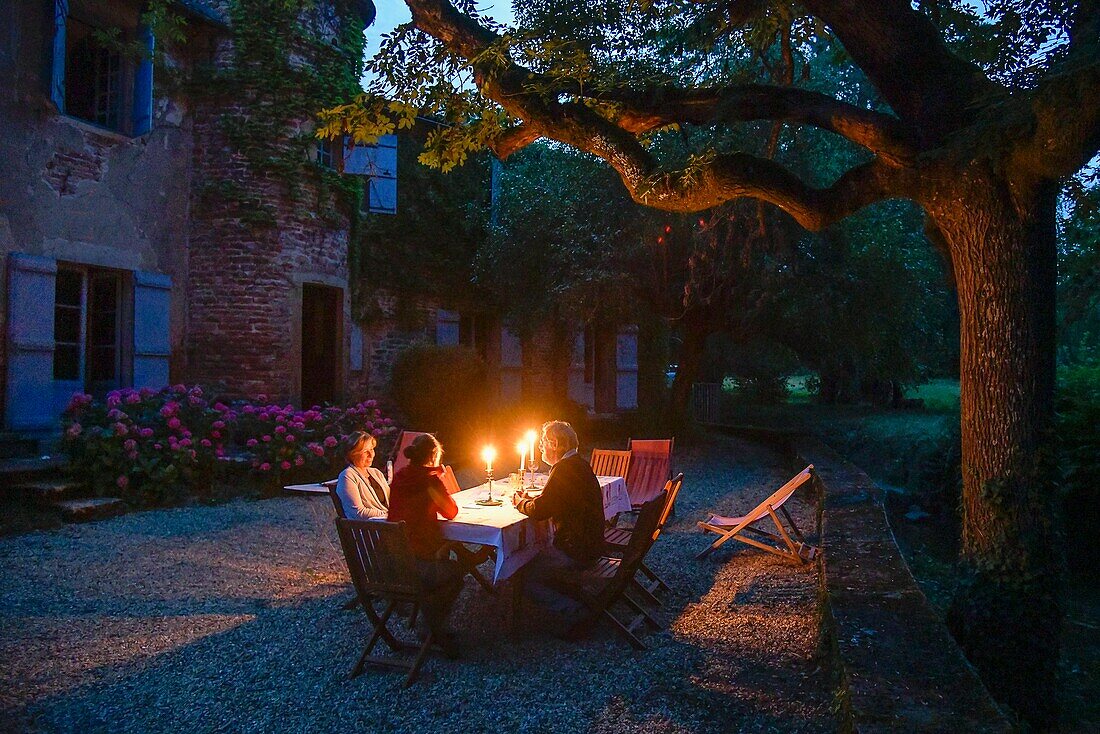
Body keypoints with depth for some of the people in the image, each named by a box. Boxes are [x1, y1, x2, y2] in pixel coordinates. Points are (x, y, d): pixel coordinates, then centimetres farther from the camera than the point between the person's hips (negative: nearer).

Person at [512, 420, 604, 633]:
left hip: (575, 552, -10)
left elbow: (539, 511, -20)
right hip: (590, 545, 10)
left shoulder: (564, 469, -20)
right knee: (534, 557, 22)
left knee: (525, 579, -1)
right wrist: (528, 500, 11)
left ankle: (571, 610, -8)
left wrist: (519, 502, 0)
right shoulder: (579, 464, 11)